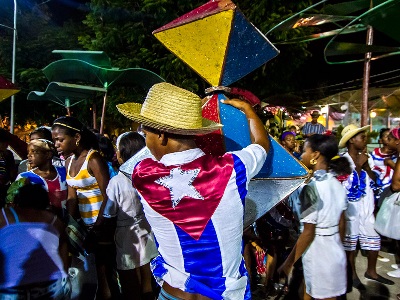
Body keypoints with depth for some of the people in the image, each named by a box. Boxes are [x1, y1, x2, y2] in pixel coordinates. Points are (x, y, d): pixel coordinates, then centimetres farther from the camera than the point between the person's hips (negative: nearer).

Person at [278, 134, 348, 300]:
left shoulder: (311, 187, -22)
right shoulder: (337, 184, 1)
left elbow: (308, 233, -21)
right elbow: (341, 223, 9)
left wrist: (289, 263, -13)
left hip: (318, 256, -7)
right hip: (336, 253, 7)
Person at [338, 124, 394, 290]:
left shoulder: (364, 158, 6)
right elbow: (349, 188, -21)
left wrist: (366, 166, -11)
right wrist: (358, 167, -22)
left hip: (367, 209, 7)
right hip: (351, 210, -7)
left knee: (374, 240, 16)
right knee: (350, 243, 9)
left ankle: (371, 271, 36)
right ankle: (353, 274, 26)